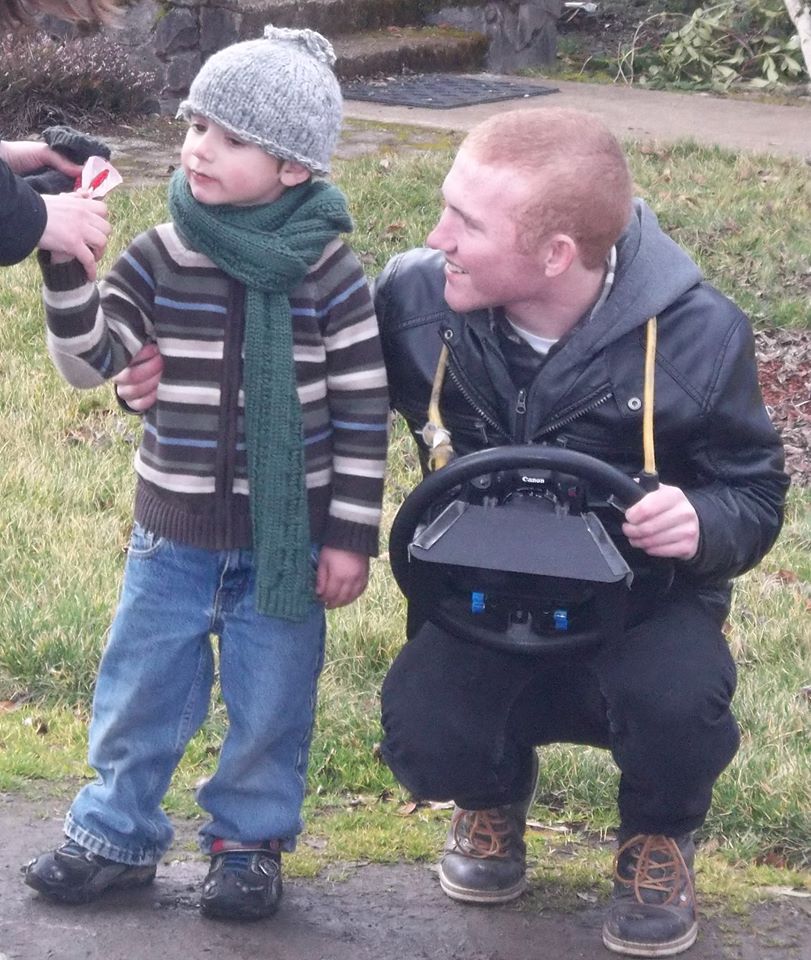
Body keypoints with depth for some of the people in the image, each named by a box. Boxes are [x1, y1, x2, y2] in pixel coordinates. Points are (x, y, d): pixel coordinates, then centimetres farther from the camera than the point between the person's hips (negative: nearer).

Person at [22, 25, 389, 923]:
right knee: (140, 688, 11)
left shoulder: (328, 273, -10)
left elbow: (364, 411, -6)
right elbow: (86, 358, -5)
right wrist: (64, 264, -20)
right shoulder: (159, 258, -4)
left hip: (286, 539, -2)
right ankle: (117, 832, 29)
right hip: (174, 534, 2)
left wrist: (351, 536, -6)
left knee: (269, 701, 9)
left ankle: (249, 839, 28)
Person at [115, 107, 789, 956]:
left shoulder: (696, 334, -21)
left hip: (639, 599, -2)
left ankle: (659, 837, 4)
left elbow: (754, 494, -8)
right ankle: (493, 796, 14)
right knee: (424, 736, -28)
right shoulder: (415, 298, -17)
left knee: (673, 700, -35)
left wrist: (705, 525, -33)